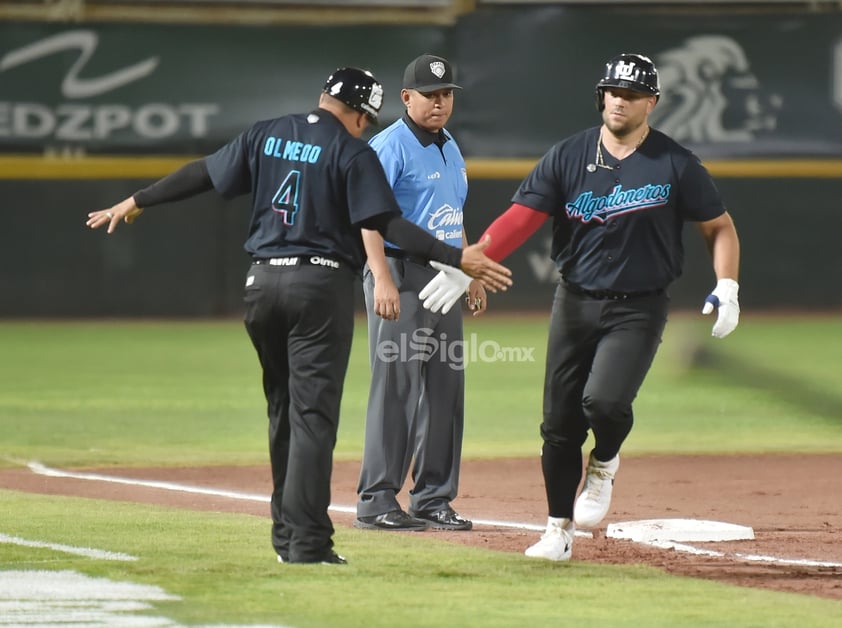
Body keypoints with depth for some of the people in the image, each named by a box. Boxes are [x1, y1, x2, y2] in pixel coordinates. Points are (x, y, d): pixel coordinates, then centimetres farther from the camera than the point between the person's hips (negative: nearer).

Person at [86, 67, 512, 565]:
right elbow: (388, 224, -14)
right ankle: (307, 543, -12)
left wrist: (137, 202, 26)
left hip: (263, 282, 5)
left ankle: (287, 537, 21)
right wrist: (457, 258, -15)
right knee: (313, 413, -6)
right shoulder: (352, 151, -6)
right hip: (321, 286, -5)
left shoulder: (266, 136, 9)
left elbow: (203, 174, 15)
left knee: (283, 408, 17)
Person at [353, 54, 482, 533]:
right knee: (396, 387, -9)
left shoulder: (450, 148, 17)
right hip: (402, 274, -9)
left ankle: (434, 498, 15)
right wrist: (383, 280, -28)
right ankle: (377, 502, -7)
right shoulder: (390, 146, -10)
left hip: (444, 279, 9)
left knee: (446, 389, 9)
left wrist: (471, 274, 21)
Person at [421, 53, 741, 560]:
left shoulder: (676, 166, -4)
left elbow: (719, 227, 5)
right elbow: (521, 218, -8)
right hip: (575, 304, 3)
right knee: (560, 421, 3)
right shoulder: (568, 157, 0)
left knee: (604, 400, -23)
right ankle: (559, 531, 18)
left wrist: (727, 287, -11)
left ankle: (604, 464, 12)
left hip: (639, 309, -3)